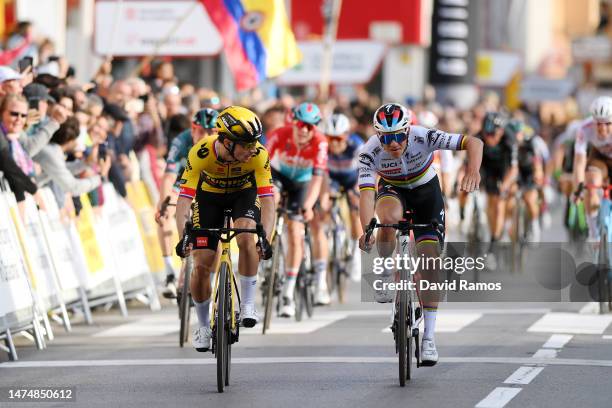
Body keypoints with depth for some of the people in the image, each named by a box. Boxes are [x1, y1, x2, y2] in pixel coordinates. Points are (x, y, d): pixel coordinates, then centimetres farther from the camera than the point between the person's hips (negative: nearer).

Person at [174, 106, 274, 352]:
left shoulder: (258, 154, -33)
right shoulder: (201, 153, -35)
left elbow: (267, 199, -35)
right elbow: (184, 199, -36)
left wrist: (265, 238, -48)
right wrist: (183, 237, -49)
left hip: (244, 194, 0)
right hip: (209, 196, 0)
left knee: (246, 238, -31)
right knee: (201, 266, -6)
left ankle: (247, 304, -15)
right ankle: (203, 326, 16)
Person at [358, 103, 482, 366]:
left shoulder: (423, 137, -31)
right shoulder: (370, 153, -30)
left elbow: (473, 143, -33)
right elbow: (366, 193, -38)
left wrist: (473, 170, -53)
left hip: (426, 191, 0)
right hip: (392, 191, 0)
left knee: (429, 262, -9)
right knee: (389, 216, -37)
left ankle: (428, 337, -1)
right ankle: (385, 275, -10)